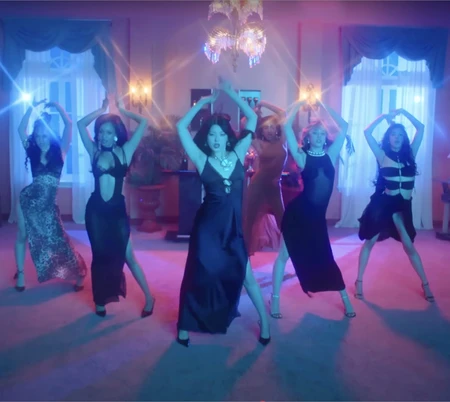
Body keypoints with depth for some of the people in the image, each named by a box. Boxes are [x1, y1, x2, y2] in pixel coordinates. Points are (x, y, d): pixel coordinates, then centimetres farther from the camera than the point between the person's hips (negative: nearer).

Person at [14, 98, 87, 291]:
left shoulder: (59, 151, 0)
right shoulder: (32, 151, 6)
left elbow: (69, 124, -9)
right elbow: (21, 129, -2)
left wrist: (56, 105, -2)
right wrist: (32, 107, -2)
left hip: (48, 203, -2)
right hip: (27, 199, 3)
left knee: (58, 240, 4)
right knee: (22, 236, 9)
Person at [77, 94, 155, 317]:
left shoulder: (124, 152, -2)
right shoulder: (95, 152, 4)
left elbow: (144, 123, -4)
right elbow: (81, 124, 7)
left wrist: (122, 111, 7)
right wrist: (102, 109, 8)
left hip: (117, 210, -2)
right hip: (96, 210, 2)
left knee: (127, 256, 2)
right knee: (100, 256, 13)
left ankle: (149, 297, 16)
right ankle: (100, 301, 26)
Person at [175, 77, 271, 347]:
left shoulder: (238, 155, 0)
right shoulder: (202, 161, -6)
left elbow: (253, 119, 1)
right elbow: (181, 127, -10)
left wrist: (230, 92, 0)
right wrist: (203, 102, -5)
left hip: (233, 229, 2)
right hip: (207, 228, -1)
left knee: (246, 276, 10)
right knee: (198, 276, 10)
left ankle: (265, 322, 25)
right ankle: (184, 328, 26)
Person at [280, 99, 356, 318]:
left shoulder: (331, 154, 4)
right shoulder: (302, 157, -5)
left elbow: (343, 127, 4)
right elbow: (286, 127, -12)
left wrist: (324, 106, 5)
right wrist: (299, 104, -2)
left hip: (317, 216, 3)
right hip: (297, 213, -3)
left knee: (325, 258, 13)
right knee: (285, 254, 4)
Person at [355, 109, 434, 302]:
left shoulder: (410, 154, 6)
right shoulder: (382, 155, -2)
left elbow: (420, 128, 7)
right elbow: (367, 132, -8)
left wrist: (403, 112, 6)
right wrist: (385, 116, 0)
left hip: (403, 205, 3)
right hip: (383, 202, -2)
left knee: (409, 246, 8)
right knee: (369, 242, 6)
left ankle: (425, 284, 19)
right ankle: (359, 281, 16)